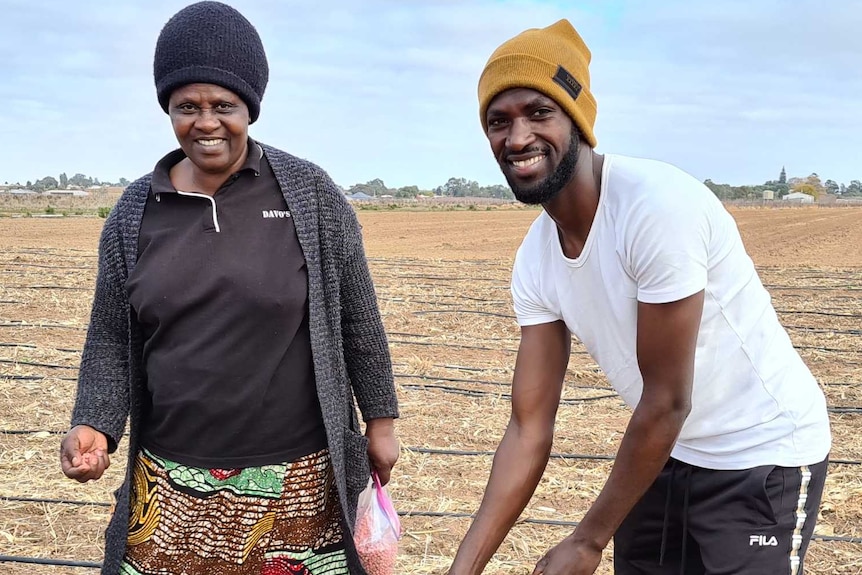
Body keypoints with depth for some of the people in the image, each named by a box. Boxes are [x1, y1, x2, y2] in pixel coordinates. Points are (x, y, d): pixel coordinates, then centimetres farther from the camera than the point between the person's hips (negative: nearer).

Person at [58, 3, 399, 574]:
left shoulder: (311, 194, -5)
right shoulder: (135, 211, 2)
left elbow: (358, 319, 1)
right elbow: (111, 338, 7)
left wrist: (381, 420, 5)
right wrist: (95, 425, -8)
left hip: (296, 483, -2)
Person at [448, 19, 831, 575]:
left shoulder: (659, 205, -28)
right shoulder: (535, 260, -6)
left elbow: (668, 401, -23)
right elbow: (530, 429, -4)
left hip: (764, 455, -6)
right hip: (664, 452, 6)